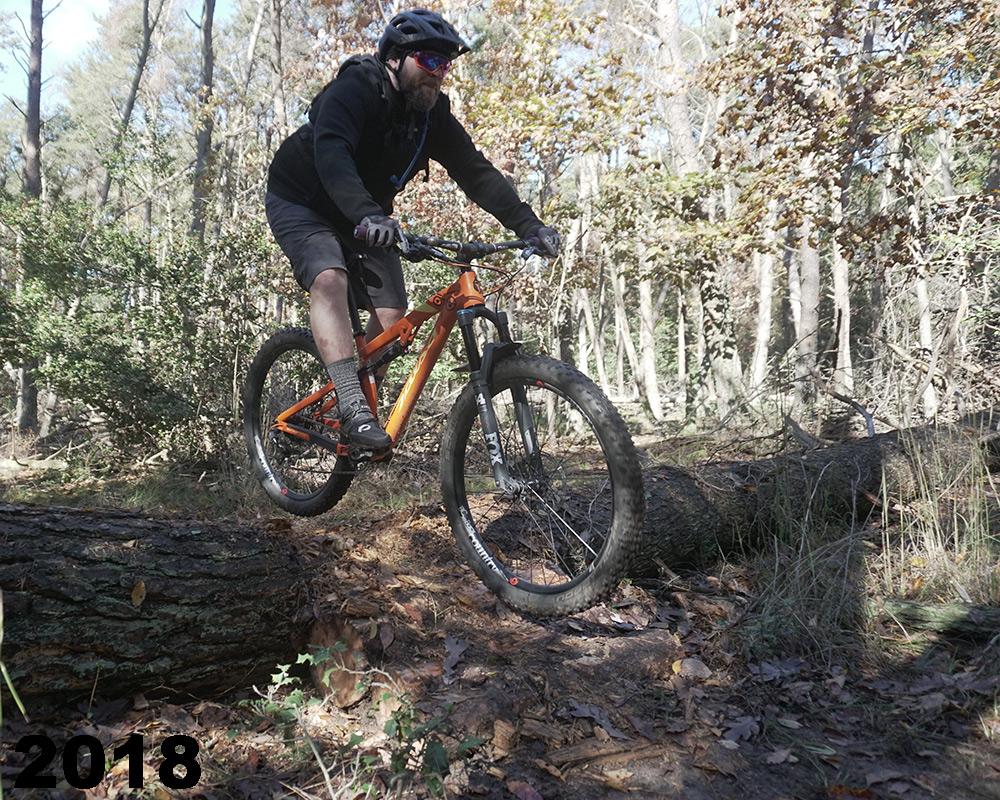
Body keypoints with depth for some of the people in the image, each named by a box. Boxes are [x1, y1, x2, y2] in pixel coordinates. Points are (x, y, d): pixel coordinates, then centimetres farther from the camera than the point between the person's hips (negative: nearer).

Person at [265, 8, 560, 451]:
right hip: (300, 201, -6)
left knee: (392, 314, -8)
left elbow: (477, 173, -10)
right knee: (330, 278, -33)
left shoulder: (433, 114, -7)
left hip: (366, 218, 6)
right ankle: (353, 408, -38)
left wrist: (529, 225, -22)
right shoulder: (354, 89, -25)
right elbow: (331, 153, -42)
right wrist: (367, 215, -60)